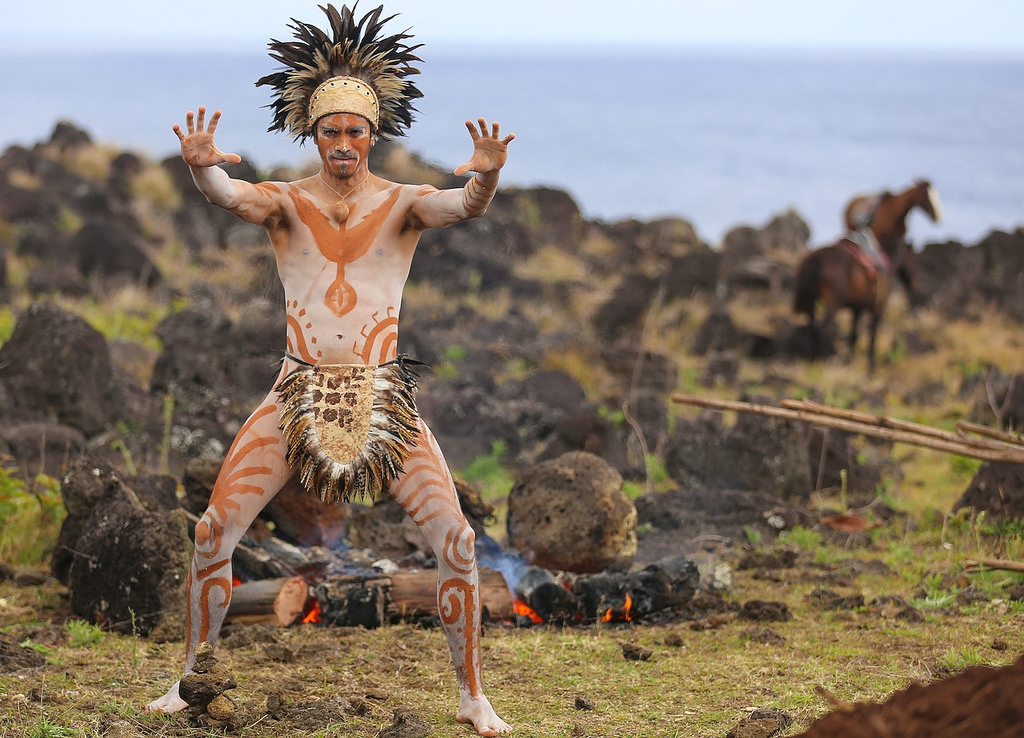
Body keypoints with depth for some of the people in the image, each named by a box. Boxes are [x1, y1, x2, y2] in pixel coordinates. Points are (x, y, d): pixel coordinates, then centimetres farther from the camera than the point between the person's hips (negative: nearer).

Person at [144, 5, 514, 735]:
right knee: (214, 533, -7)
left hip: (383, 393, -1)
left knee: (456, 539, -12)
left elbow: (461, 204, -22)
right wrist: (201, 167, -44)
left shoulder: (401, 202, 0)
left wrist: (485, 179, -46)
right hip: (298, 391, 1)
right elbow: (232, 195, -21)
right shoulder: (287, 201, 1)